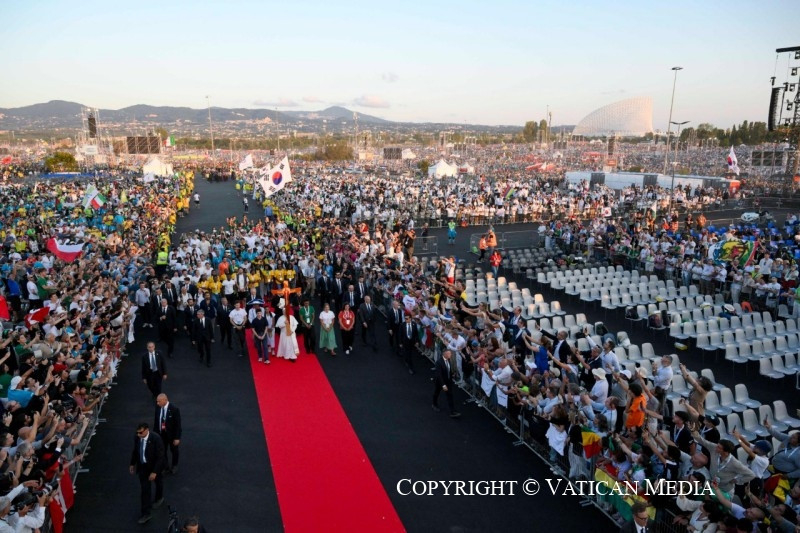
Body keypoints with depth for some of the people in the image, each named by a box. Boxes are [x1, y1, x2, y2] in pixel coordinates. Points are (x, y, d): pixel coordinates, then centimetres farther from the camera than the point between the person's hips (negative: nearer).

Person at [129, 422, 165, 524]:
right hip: (142, 467, 3)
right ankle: (146, 513, 12)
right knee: (145, 489, 3)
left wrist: (154, 472, -28)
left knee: (158, 482, 25)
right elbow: (135, 451, 5)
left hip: (154, 466, -3)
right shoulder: (137, 438, -15)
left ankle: (159, 498, 53)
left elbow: (160, 457, -27)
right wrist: (132, 464, 12)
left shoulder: (156, 439, -31)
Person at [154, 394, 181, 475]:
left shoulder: (174, 409, -26)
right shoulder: (158, 407, -11)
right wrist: (154, 432, 7)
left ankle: (174, 466, 43)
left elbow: (178, 424, -20)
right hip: (161, 434, 4)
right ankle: (165, 467, 35)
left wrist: (177, 438, -18)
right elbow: (156, 420, 3)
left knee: (174, 451, 19)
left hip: (172, 434, -3)